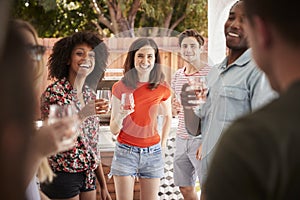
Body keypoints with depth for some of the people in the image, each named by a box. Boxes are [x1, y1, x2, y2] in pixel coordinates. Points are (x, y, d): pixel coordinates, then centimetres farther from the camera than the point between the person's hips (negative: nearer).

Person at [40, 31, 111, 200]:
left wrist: (103, 186, 12)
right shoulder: (53, 92, -12)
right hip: (62, 176, -6)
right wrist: (82, 115, -29)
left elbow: (93, 144, 11)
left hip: (88, 175, 6)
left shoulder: (90, 94, 7)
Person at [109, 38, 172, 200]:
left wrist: (162, 144, 10)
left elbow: (168, 117, 18)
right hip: (125, 152, -1)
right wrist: (121, 116, -24)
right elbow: (114, 130, -3)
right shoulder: (120, 88, -5)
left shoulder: (163, 88, 0)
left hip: (152, 154, 2)